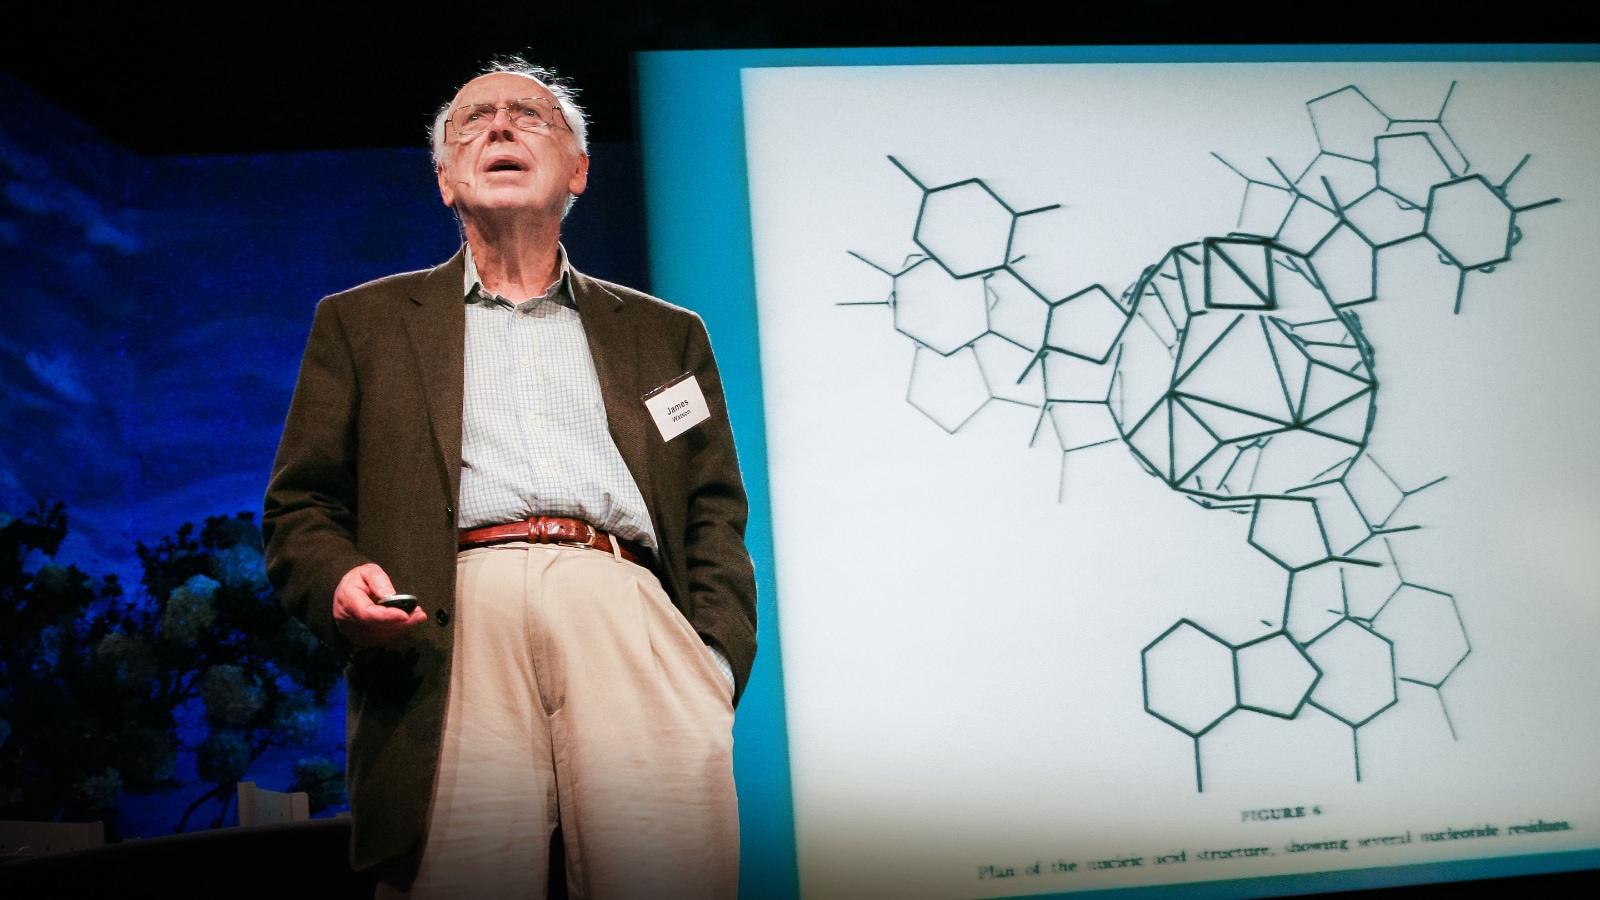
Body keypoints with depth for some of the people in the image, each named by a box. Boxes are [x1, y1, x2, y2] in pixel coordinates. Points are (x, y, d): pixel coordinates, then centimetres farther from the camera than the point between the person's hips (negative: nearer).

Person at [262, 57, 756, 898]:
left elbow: (714, 514, 19)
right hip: (454, 615, 0)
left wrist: (716, 660, 1)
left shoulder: (664, 334, 28)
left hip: (622, 608, 1)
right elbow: (299, 508, 19)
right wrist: (339, 578, -5)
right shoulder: (363, 322, 25)